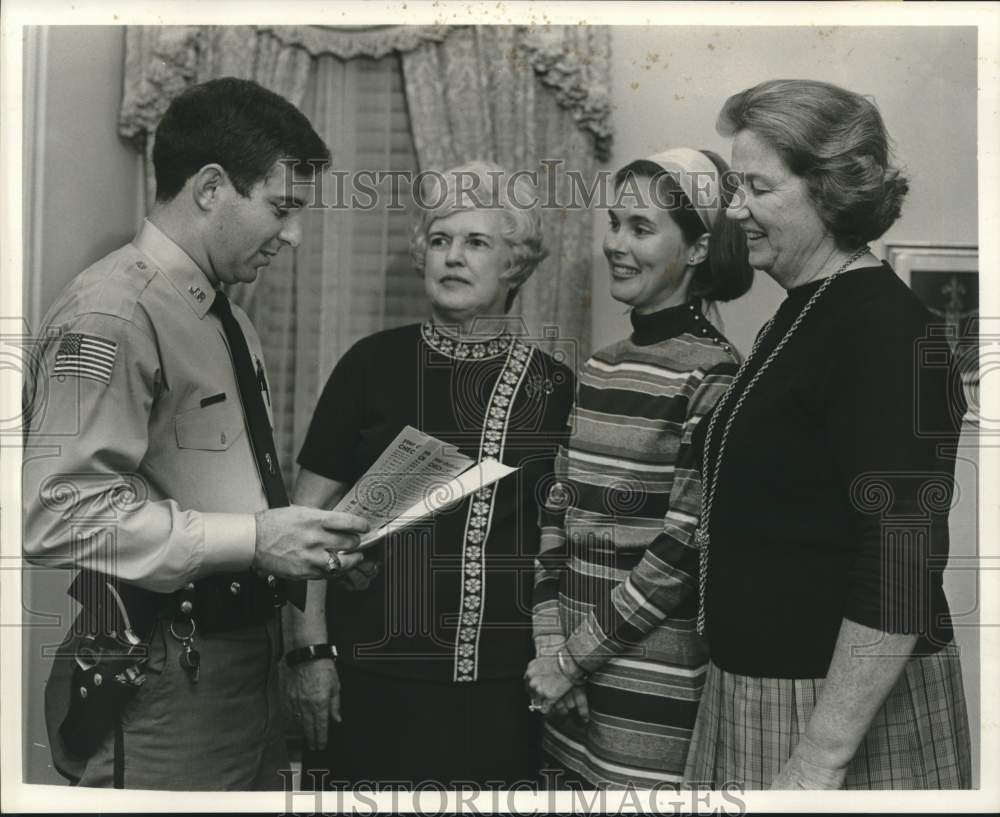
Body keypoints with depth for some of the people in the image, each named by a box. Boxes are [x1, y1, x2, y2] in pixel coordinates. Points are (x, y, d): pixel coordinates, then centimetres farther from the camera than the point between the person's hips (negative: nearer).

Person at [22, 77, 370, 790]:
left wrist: (312, 545, 5)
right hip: (165, 683, -9)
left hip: (247, 650, 9)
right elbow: (59, 516, -25)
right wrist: (254, 540, -23)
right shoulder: (109, 315, -17)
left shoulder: (229, 318, 13)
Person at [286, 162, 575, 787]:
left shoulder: (552, 385, 2)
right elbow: (311, 514, 1)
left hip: (503, 683, 1)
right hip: (374, 676, -1)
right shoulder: (374, 364, -2)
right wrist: (309, 648, -4)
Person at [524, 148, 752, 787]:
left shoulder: (712, 375, -12)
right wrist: (550, 647, -3)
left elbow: (686, 546, -16)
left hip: (656, 681, -6)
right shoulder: (600, 369, 8)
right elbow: (556, 518, 7)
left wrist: (575, 656, -11)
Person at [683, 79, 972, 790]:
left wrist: (821, 760, -22)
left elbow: (902, 574, -24)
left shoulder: (886, 333, -20)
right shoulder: (799, 316, 9)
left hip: (851, 711, -8)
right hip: (759, 691, 9)